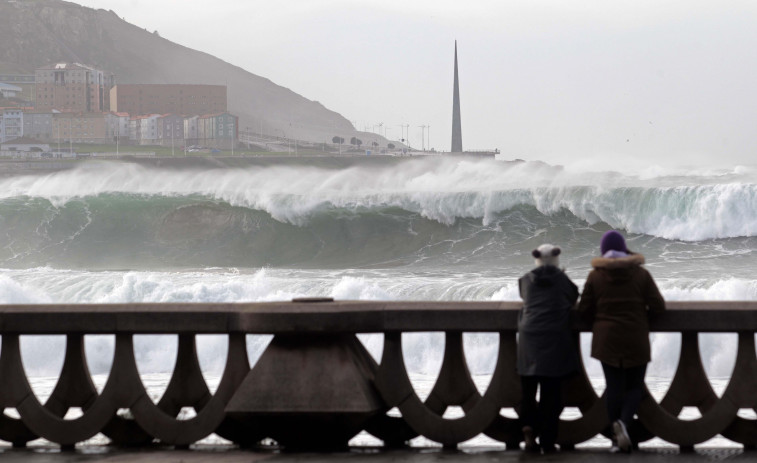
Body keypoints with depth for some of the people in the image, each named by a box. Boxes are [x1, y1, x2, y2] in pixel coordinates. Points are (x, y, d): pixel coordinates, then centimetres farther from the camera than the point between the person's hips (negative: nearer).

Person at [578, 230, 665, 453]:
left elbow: (584, 309, -2)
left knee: (614, 385, 6)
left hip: (606, 340, 1)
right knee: (635, 386, 8)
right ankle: (624, 421, -19)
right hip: (636, 340, -1)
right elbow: (658, 305, -4)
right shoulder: (641, 274, -3)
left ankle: (617, 437, 3)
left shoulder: (595, 276, -2)